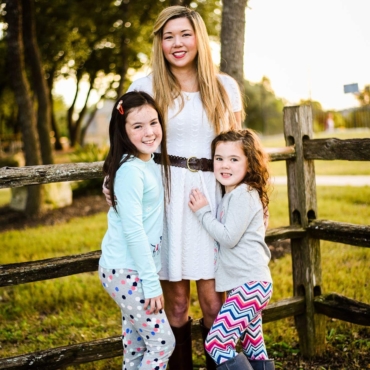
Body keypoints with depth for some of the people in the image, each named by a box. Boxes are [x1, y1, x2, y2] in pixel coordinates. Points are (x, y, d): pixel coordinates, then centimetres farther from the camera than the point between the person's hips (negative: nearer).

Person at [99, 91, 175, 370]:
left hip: (136, 269, 8)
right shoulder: (130, 171, -20)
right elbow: (133, 230, -22)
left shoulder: (153, 164, 7)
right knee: (162, 341, -1)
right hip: (124, 272, -8)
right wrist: (152, 283, -20)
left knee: (136, 343, 15)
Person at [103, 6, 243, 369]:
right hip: (167, 194, -1)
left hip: (213, 194, 1)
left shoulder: (225, 87, 9)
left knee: (213, 301, 2)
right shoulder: (146, 86, 4)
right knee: (176, 301, 5)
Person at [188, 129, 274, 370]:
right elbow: (226, 235, 19)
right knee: (254, 348, 16)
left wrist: (203, 211, -12)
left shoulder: (243, 194, -14)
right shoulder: (232, 195, 15)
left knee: (216, 344, -10)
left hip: (250, 284, -10)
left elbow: (228, 237, -19)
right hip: (250, 284, 10)